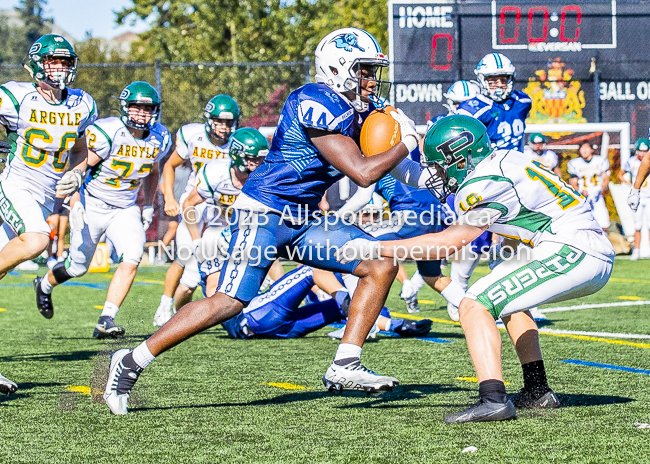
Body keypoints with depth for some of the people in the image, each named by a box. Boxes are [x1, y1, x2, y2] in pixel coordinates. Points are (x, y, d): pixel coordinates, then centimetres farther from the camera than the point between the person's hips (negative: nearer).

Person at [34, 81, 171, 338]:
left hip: (125, 210, 4)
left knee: (132, 258, -20)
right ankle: (44, 285, 43)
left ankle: (106, 321, -16)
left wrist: (148, 205, 12)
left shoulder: (159, 139, -4)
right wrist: (75, 204, -23)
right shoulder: (107, 132, -23)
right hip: (92, 205, -4)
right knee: (78, 266, 9)